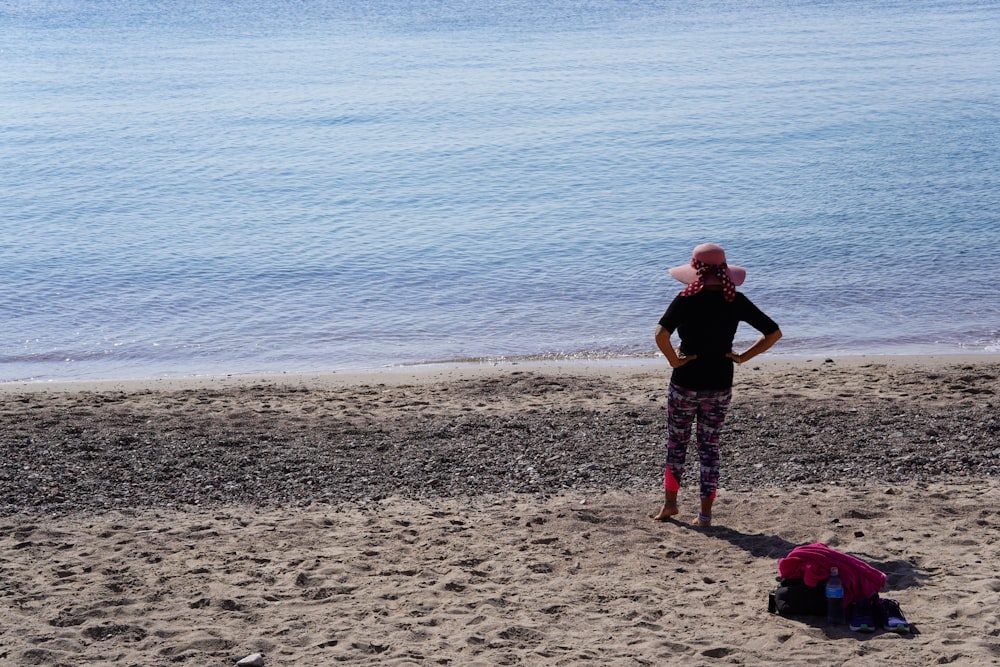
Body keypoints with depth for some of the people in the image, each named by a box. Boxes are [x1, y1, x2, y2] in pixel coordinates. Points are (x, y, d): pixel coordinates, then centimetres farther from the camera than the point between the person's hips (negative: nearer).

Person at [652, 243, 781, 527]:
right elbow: (774, 333, -1)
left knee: (676, 442, 17)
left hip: (685, 383, -3)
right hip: (720, 386, 3)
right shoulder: (736, 301, -4)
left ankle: (670, 502, 27)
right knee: (709, 446, 13)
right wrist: (743, 357, 1)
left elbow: (661, 334, -29)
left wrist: (674, 360, -14)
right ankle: (705, 513, 14)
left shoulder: (686, 300, -14)